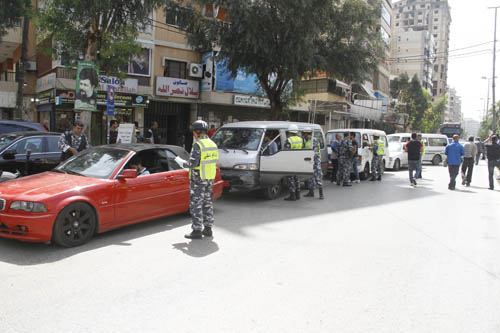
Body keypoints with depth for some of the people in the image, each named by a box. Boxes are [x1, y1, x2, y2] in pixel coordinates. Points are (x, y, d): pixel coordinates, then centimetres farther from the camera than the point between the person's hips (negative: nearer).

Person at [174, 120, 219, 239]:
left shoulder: (198, 145, -16)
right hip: (210, 178, 8)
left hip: (198, 180, -8)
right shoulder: (213, 144, 9)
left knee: (196, 204, 0)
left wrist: (181, 162, -3)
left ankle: (197, 230, 3)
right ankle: (208, 229, 22)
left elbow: (193, 163, -19)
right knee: (207, 203, 15)